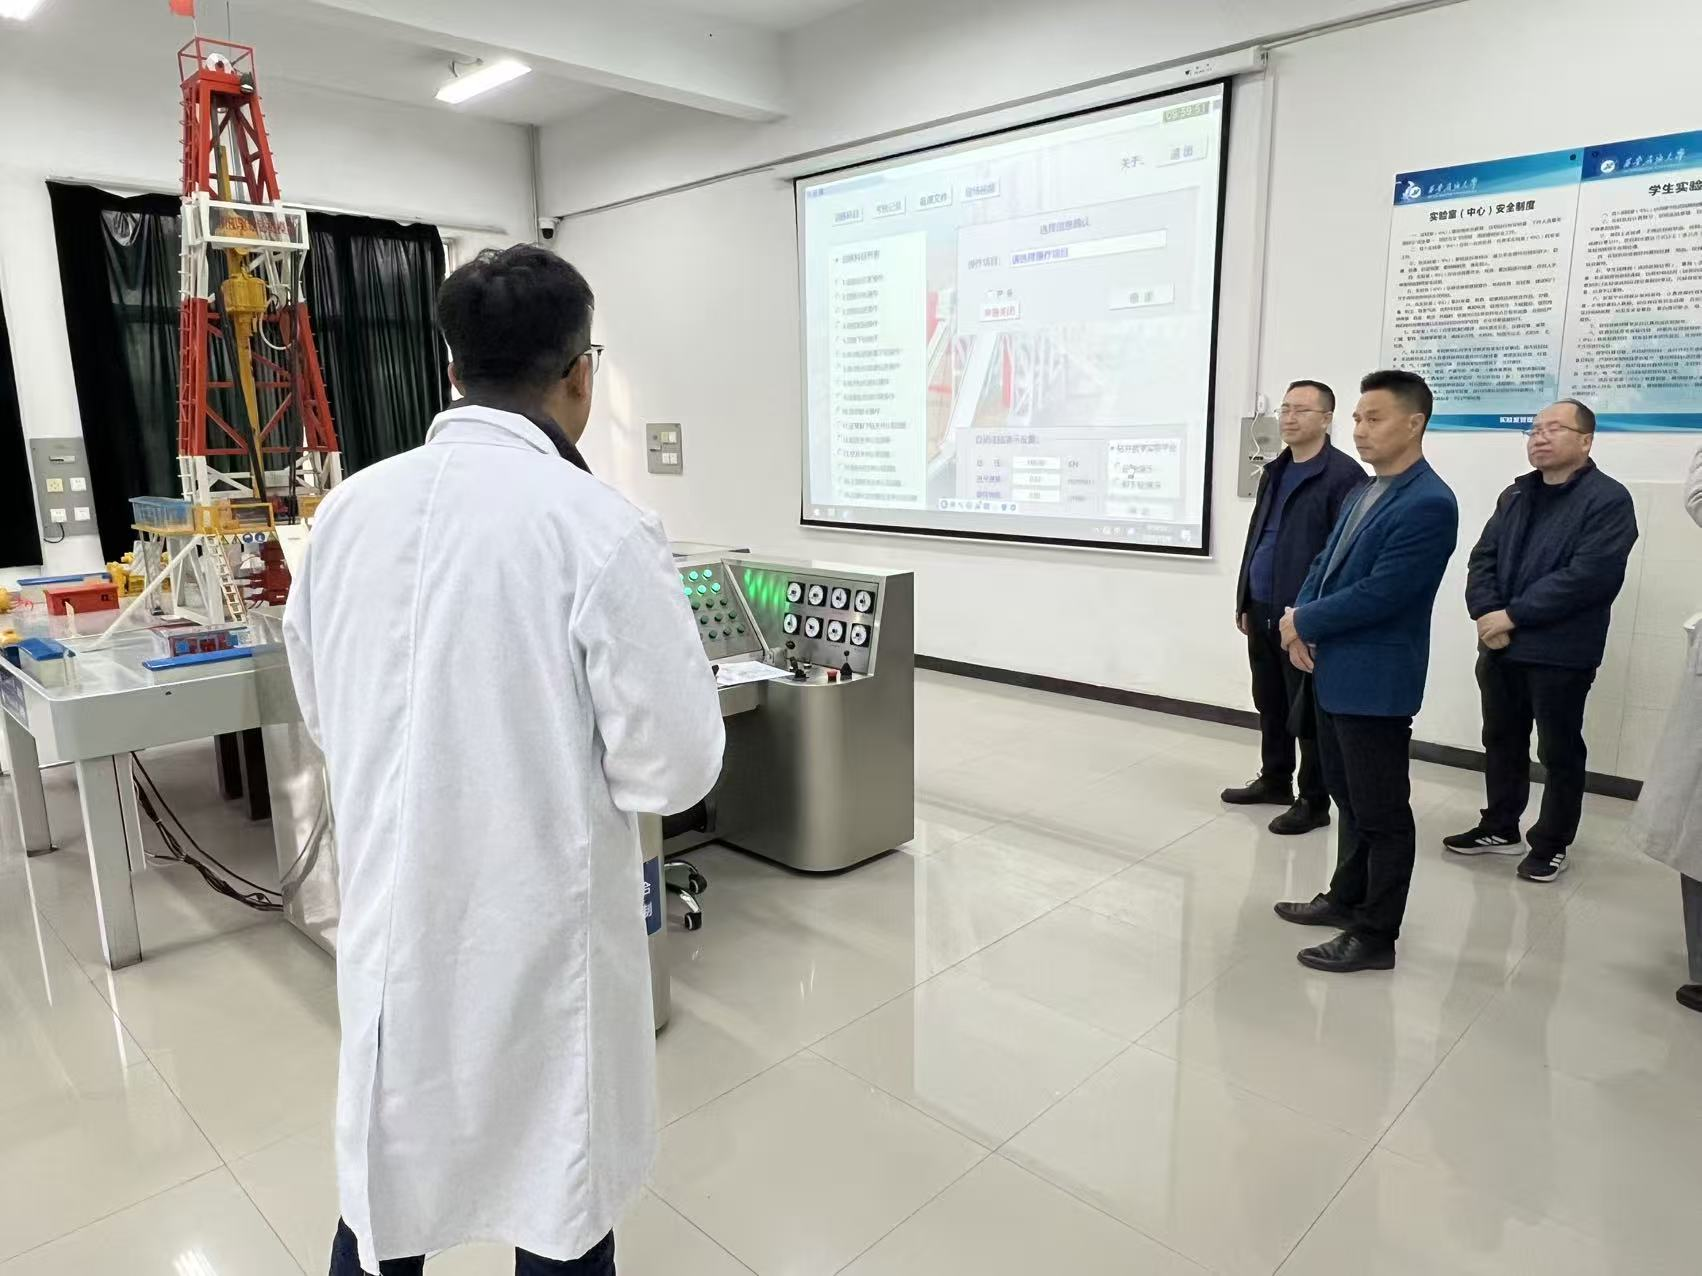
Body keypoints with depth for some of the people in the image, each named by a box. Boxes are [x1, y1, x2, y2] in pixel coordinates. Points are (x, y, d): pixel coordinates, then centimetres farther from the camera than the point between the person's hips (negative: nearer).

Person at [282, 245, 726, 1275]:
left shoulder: (349, 509, -3)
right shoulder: (601, 529, -20)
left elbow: (323, 713, 10)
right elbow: (674, 766, -17)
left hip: (394, 914, 5)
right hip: (539, 932, -5)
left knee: (387, 1177, 24)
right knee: (558, 1193, 17)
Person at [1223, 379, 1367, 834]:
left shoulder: (1343, 475, -10)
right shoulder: (1274, 472, 15)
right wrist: (1245, 600, 16)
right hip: (1262, 610, 8)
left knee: (1307, 711, 2)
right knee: (1269, 703, 17)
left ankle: (1314, 801, 14)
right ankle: (1274, 780, 32)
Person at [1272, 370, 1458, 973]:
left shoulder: (1428, 504, -19)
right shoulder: (1364, 493, 12)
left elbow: (1379, 595, -24)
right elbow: (1324, 564, 13)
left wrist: (1304, 622, -12)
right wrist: (1299, 620, -5)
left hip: (1375, 681, -10)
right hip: (1336, 672, 10)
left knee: (1382, 811, 3)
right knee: (1348, 796, 22)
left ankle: (1376, 935, 15)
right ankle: (1346, 897, 37)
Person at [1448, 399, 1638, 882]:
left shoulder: (1608, 499, -9)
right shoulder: (1516, 494, 12)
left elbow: (1587, 576, -20)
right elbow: (1483, 559, 5)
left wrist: (1512, 615, -19)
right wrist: (1487, 615, -12)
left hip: (1561, 654, -6)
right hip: (1499, 647, 6)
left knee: (1559, 752, 7)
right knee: (1501, 741, 17)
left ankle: (1552, 843, 22)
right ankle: (1500, 828, 32)